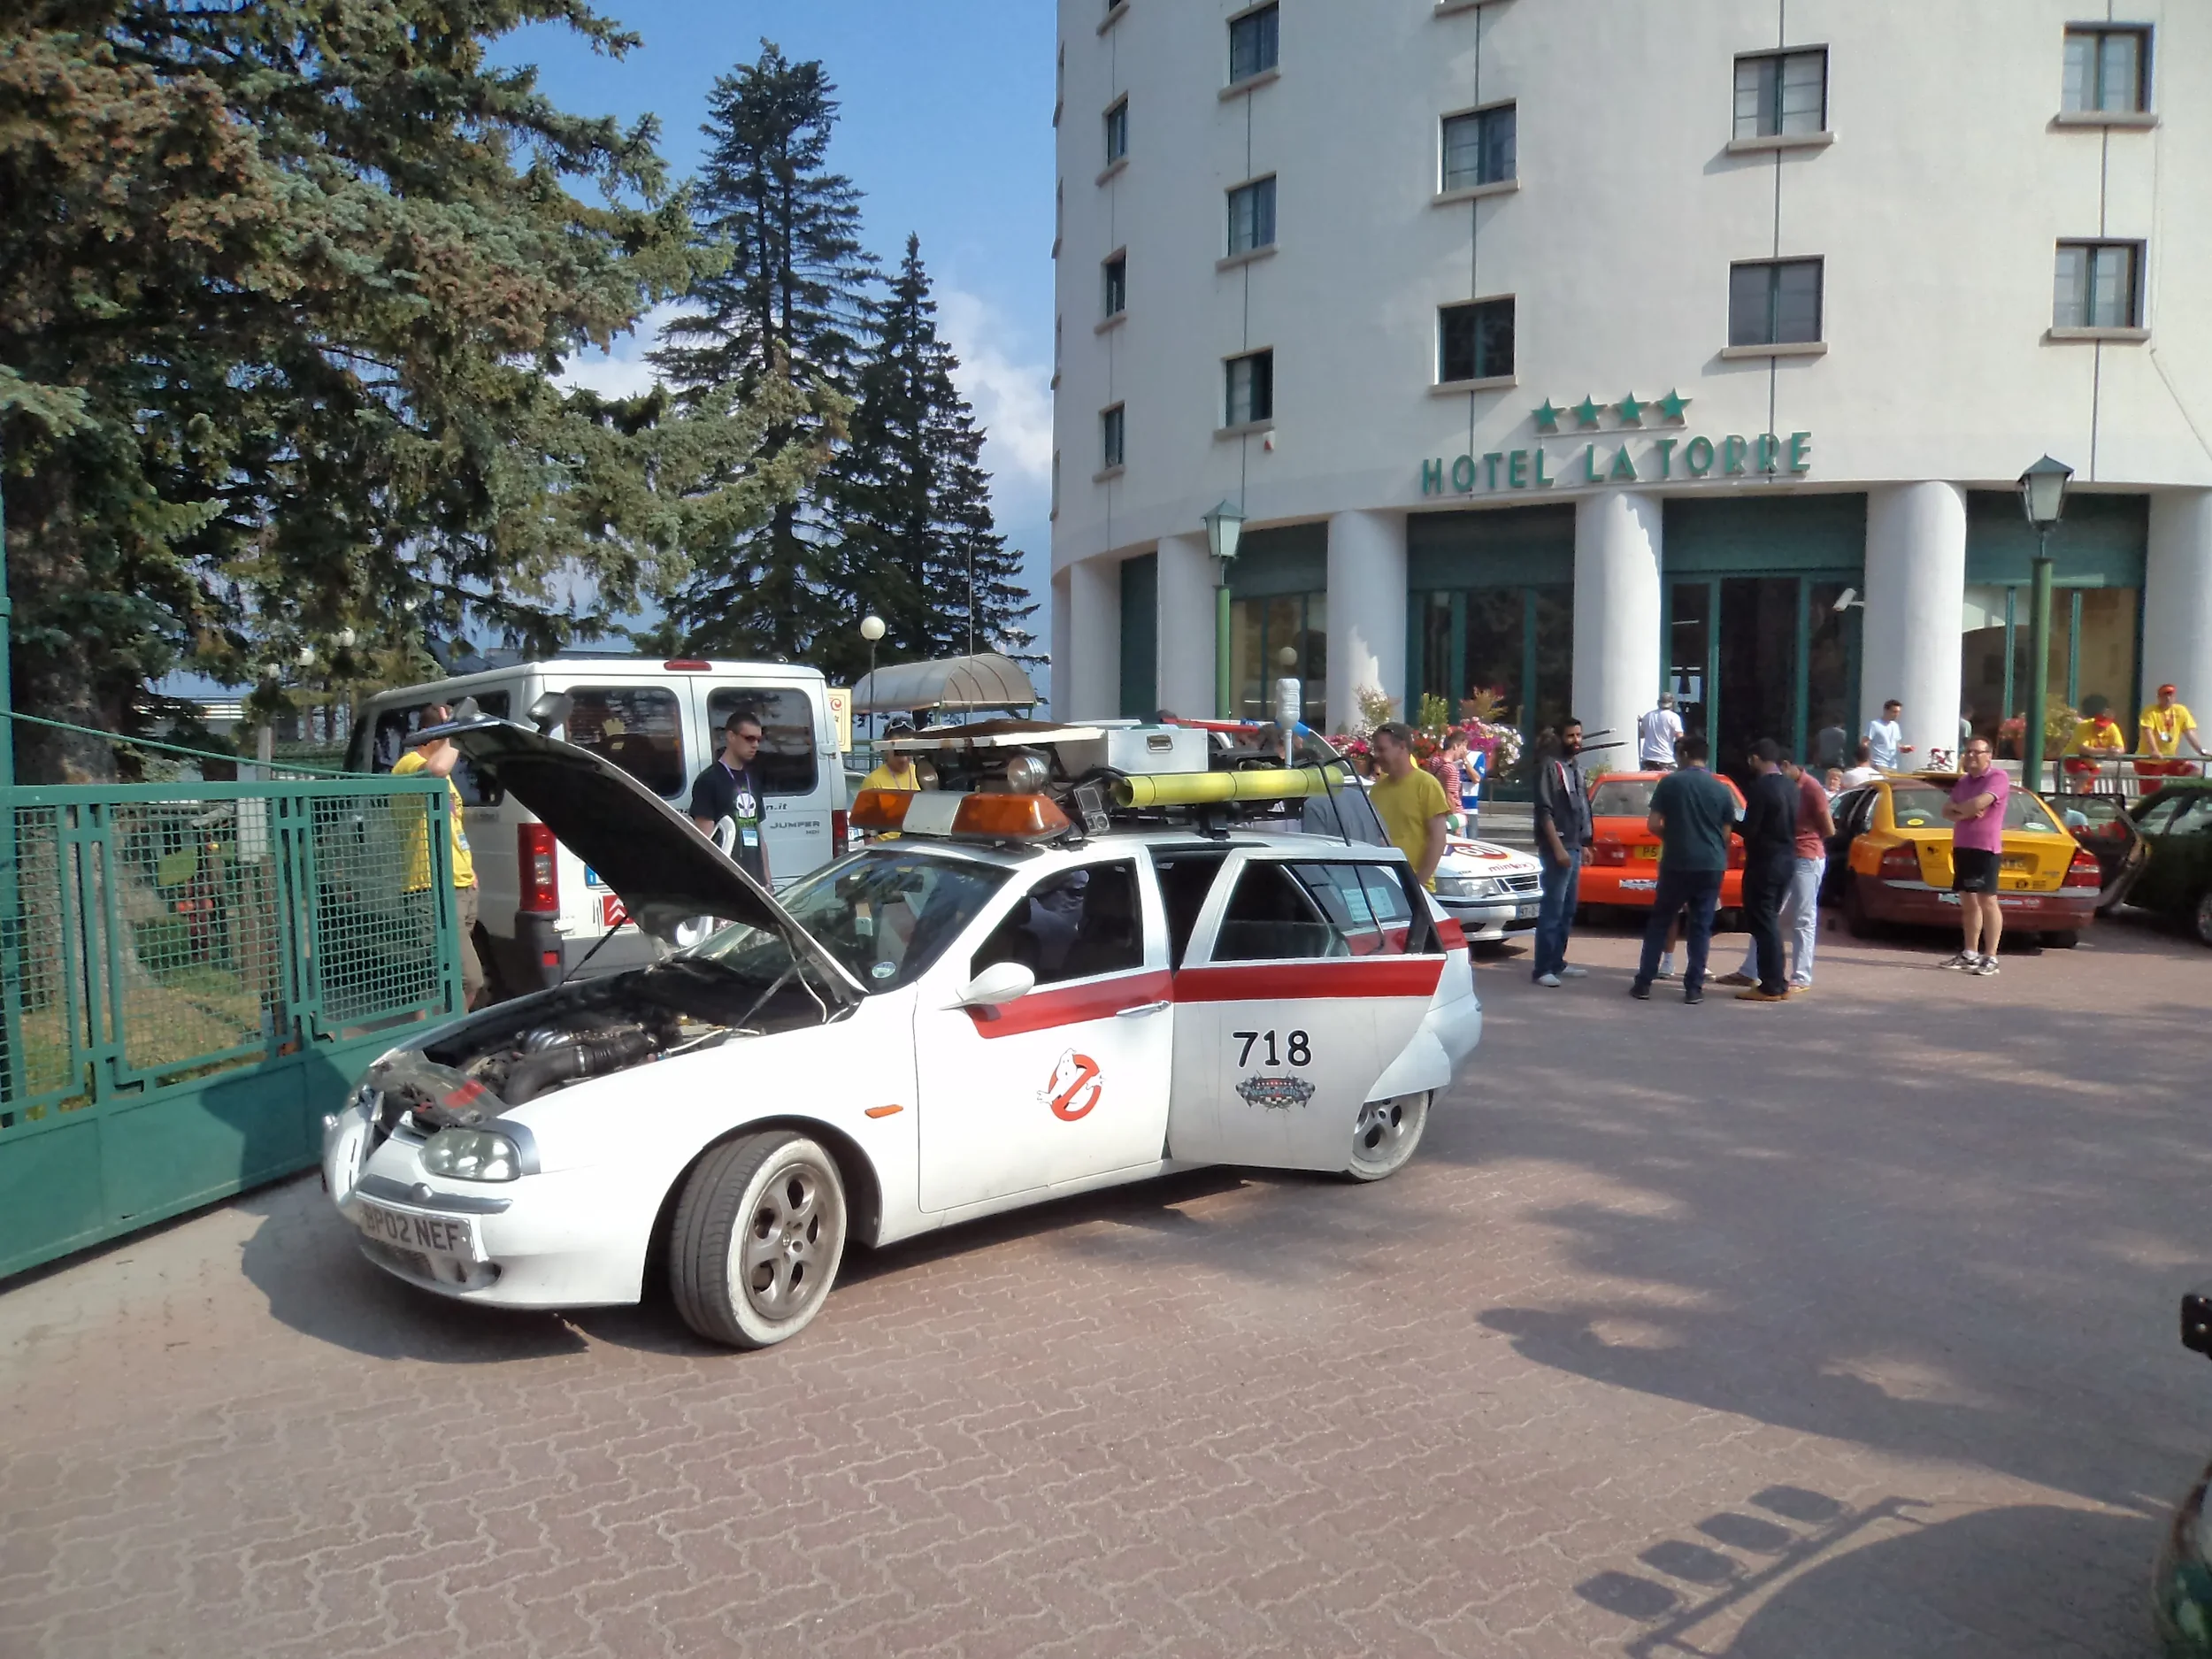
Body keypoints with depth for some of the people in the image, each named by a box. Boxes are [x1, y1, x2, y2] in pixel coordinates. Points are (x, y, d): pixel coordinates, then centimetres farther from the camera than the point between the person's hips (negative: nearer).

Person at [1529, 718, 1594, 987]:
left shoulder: (1575, 765, 16)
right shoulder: (1549, 765, -9)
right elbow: (1544, 811, -15)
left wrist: (1583, 844, 17)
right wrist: (1558, 848, -20)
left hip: (1575, 847, 9)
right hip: (1556, 847, -9)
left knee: (1568, 910, 12)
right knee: (1552, 909, -10)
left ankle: (1557, 962, 19)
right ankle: (1542, 968, -8)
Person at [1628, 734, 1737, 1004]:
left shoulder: (1669, 782, -3)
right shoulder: (1722, 789, 4)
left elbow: (1653, 825, -5)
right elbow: (1726, 834, 7)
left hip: (1676, 863, -2)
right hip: (1711, 865, 2)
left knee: (1659, 922, 8)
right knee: (1701, 926, 6)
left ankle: (1643, 982, 8)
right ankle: (1694, 987, 4)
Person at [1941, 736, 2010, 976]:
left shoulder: (1998, 777, -7)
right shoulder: (1963, 781, 17)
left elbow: (1978, 803, -21)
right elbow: (1946, 811, 12)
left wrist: (1957, 807, -1)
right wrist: (1965, 813, -10)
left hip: (1985, 849, -8)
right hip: (1961, 848, 8)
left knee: (1987, 902, -8)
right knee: (1968, 903, 10)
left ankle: (1990, 958, -8)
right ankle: (1970, 954, 15)